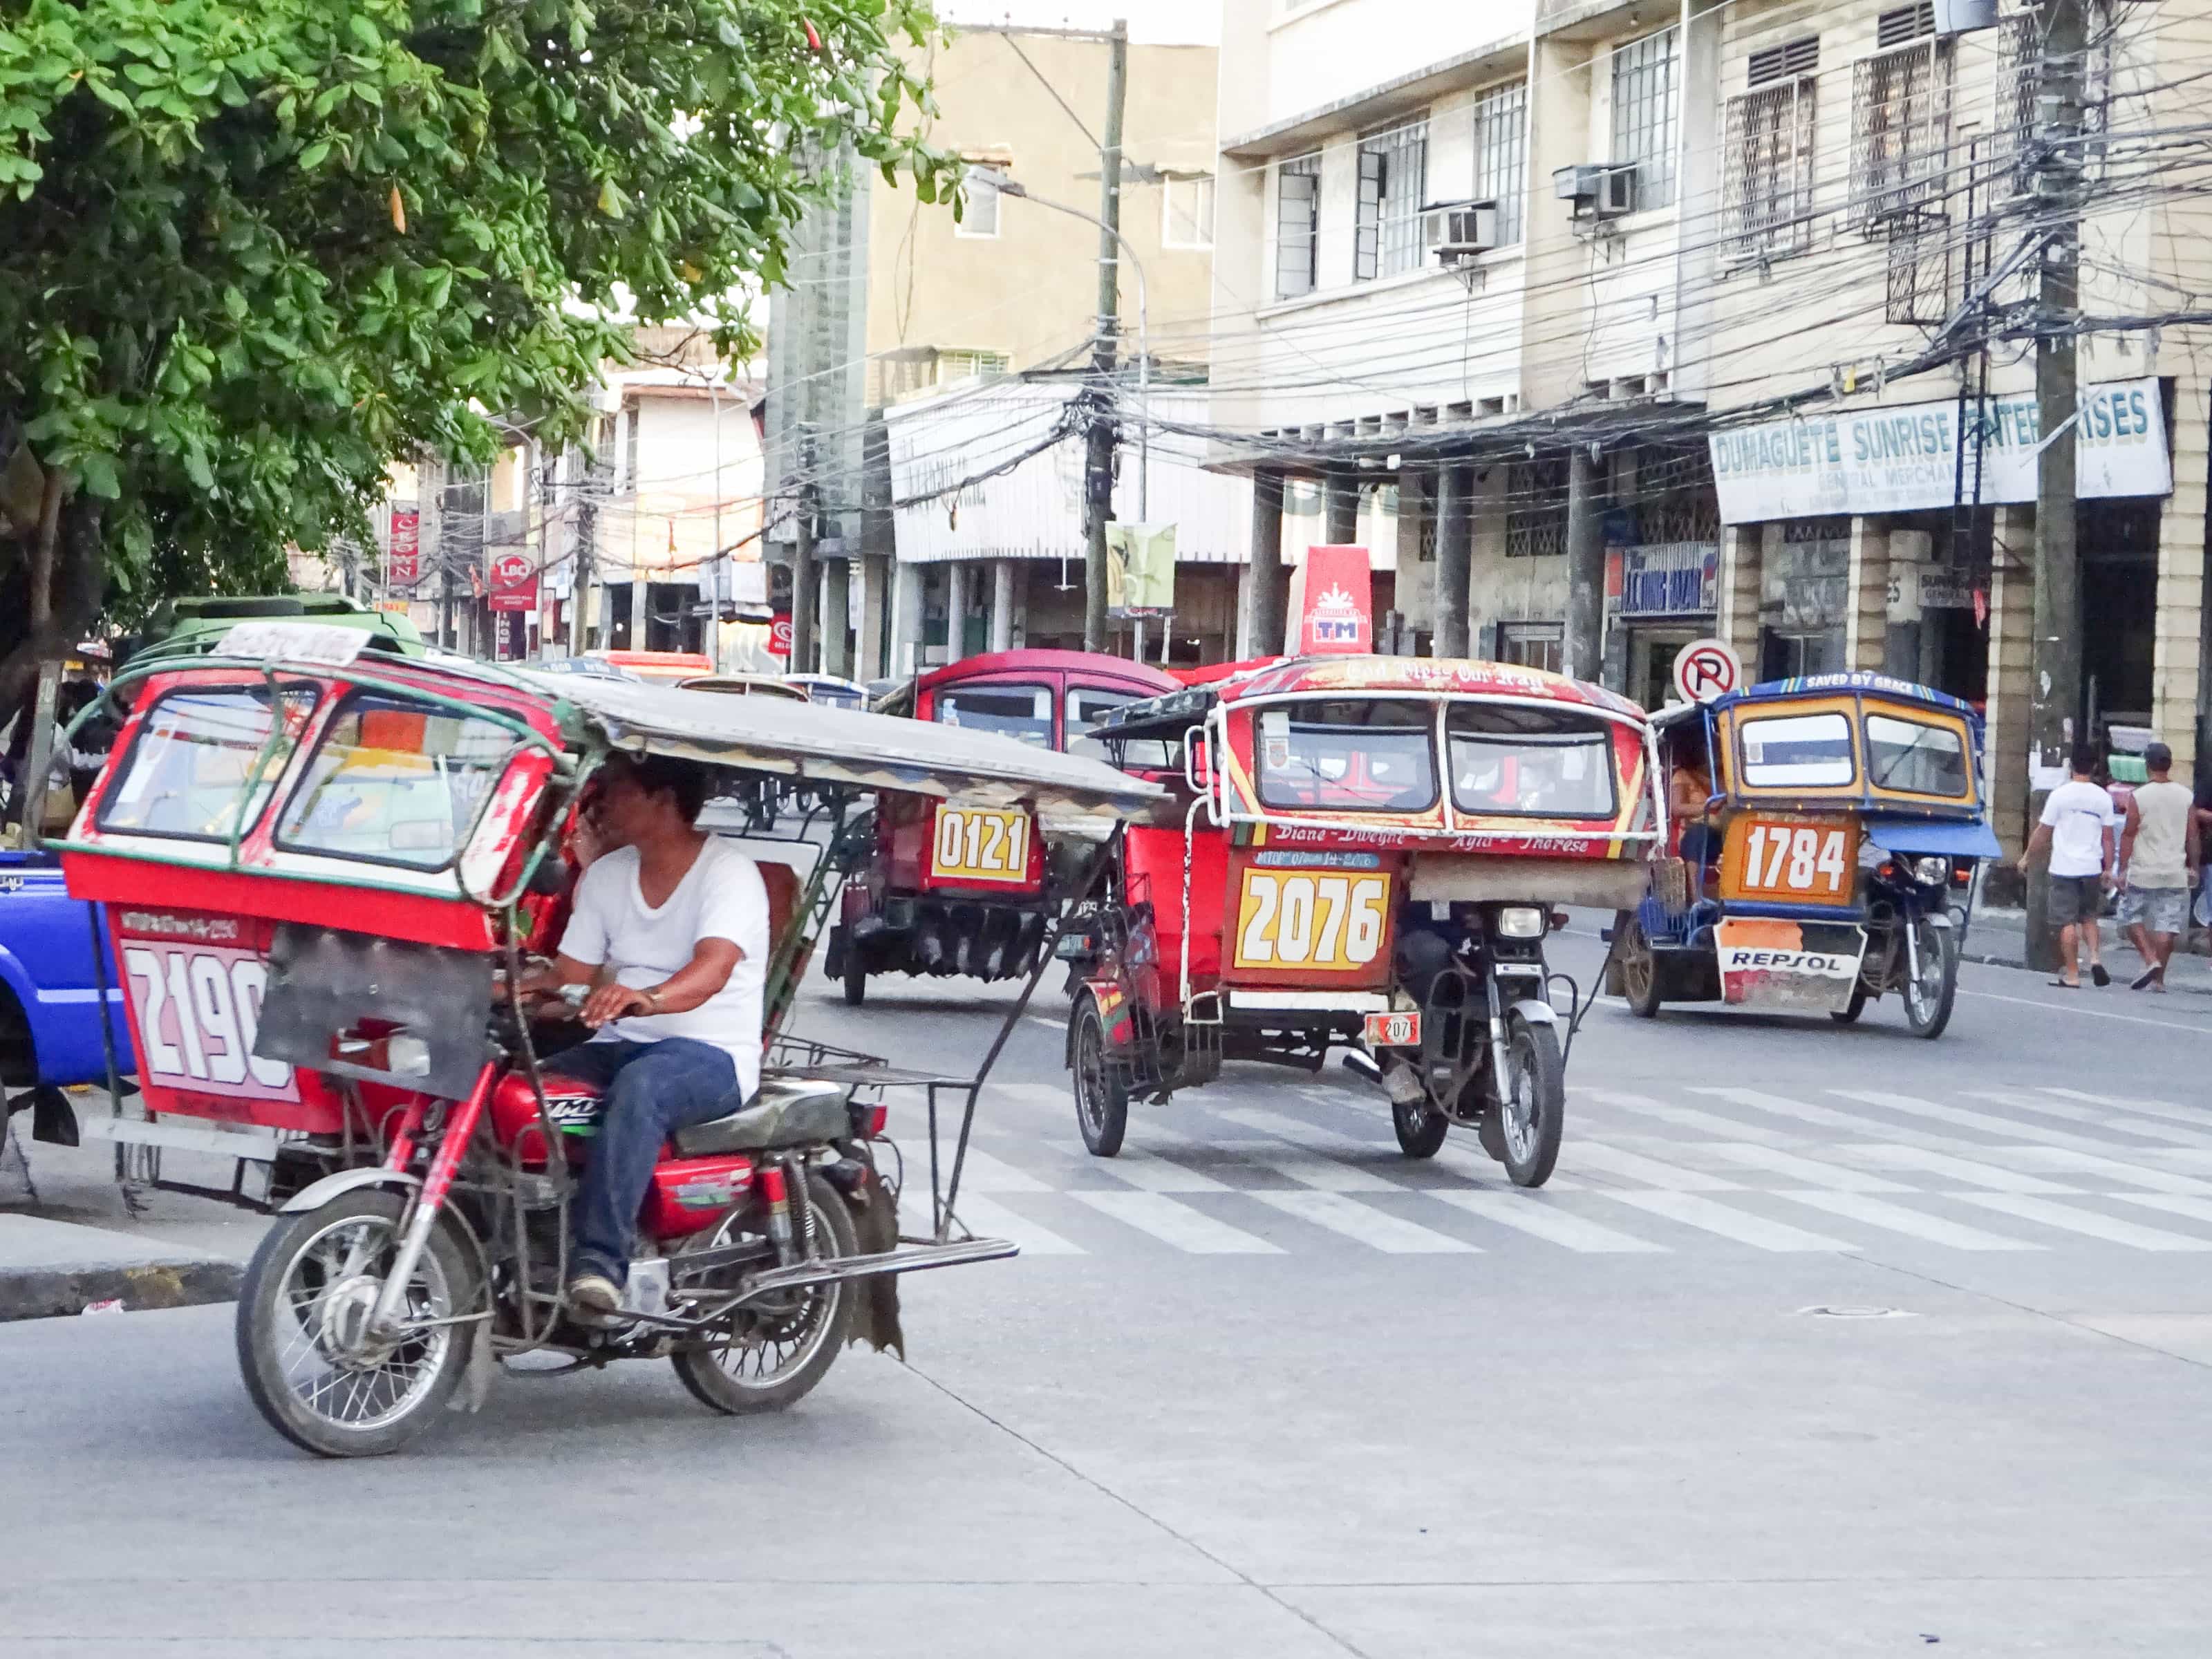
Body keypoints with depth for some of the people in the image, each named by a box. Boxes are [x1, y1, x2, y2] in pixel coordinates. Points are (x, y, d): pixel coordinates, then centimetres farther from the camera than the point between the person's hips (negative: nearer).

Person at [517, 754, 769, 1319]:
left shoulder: (729, 873, -8)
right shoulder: (605, 875, 14)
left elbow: (712, 970, -26)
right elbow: (571, 974, 9)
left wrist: (645, 997, -46)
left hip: (711, 1054, -6)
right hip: (618, 1045, 7)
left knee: (639, 1087, -39)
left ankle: (601, 1258, -48)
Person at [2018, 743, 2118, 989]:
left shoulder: (2060, 795, -6)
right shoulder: (2103, 797, 1)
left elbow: (2042, 832, -1)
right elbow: (2108, 837, 4)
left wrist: (2027, 858, 12)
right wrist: (2108, 869, 13)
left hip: (2064, 867, -3)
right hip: (2092, 867, 3)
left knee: (2068, 922, 0)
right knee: (2089, 917, 19)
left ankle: (2072, 975, 0)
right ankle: (2095, 958, -2)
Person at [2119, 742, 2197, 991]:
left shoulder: (2139, 796, -8)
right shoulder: (2186, 797, 2)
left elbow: (2128, 835, -7)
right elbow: (2192, 836, 6)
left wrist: (2122, 869, -3)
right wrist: (2193, 868, 15)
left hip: (2143, 873, -3)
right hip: (2175, 873, 3)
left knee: (2132, 917, 13)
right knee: (2167, 926, 4)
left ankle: (2150, 960, -5)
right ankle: (2158, 979, 5)